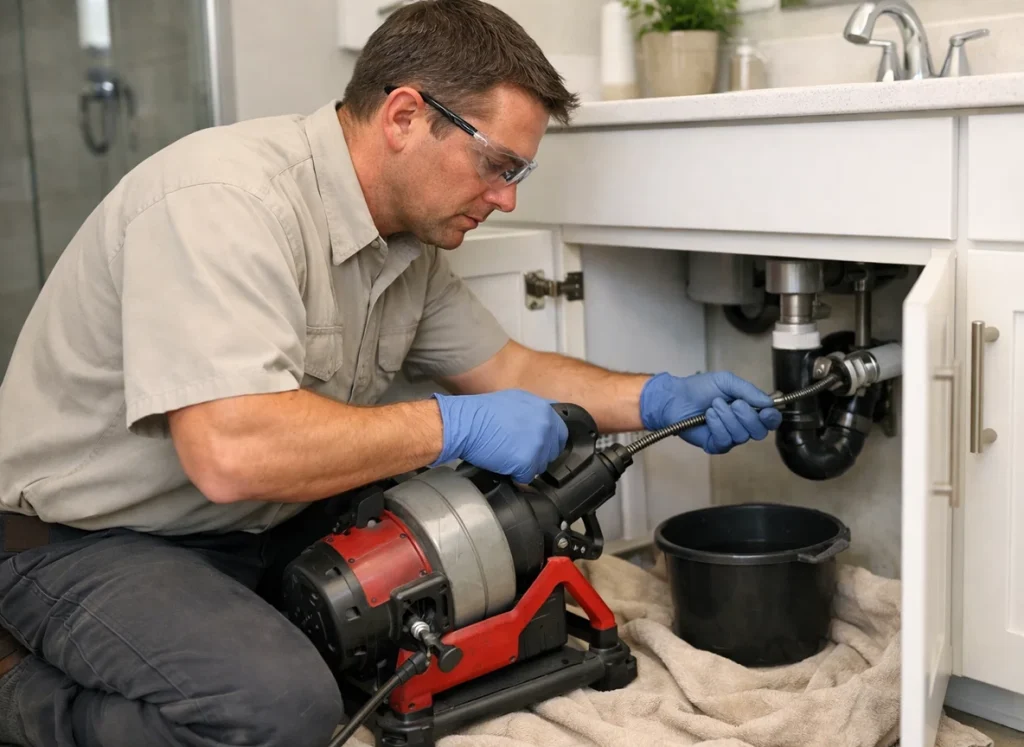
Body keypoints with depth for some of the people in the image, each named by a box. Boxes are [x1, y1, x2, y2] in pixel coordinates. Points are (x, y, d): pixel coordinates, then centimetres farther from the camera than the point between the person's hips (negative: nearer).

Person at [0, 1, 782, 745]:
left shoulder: (409, 240, 1)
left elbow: (506, 369, 12)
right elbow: (232, 450, -37)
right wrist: (454, 425, -27)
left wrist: (662, 400, -1)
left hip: (261, 524, 9)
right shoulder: (226, 199, -27)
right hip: (87, 541, -8)